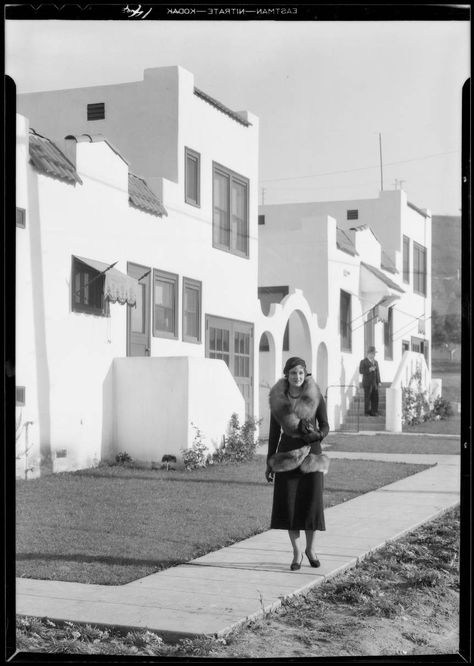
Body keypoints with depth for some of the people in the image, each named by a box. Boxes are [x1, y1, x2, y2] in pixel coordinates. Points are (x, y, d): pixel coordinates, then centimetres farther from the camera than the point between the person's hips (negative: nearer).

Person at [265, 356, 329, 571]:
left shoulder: (315, 396, -4)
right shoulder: (278, 399, 1)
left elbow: (325, 426, 2)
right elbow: (274, 430, 6)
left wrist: (316, 435, -21)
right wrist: (269, 462, 6)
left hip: (311, 452, -1)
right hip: (287, 454, 1)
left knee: (312, 502, -3)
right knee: (288, 503, -3)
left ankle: (310, 548, 21)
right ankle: (297, 552, 12)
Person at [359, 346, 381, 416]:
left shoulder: (375, 362, 18)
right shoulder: (363, 362, 2)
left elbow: (377, 372, 17)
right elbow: (361, 371, -7)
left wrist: (379, 381, 9)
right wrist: (369, 369, -18)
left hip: (375, 383, 5)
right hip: (367, 383, -5)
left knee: (375, 398, -1)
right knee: (367, 398, -5)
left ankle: (374, 412, 3)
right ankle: (367, 412, 0)